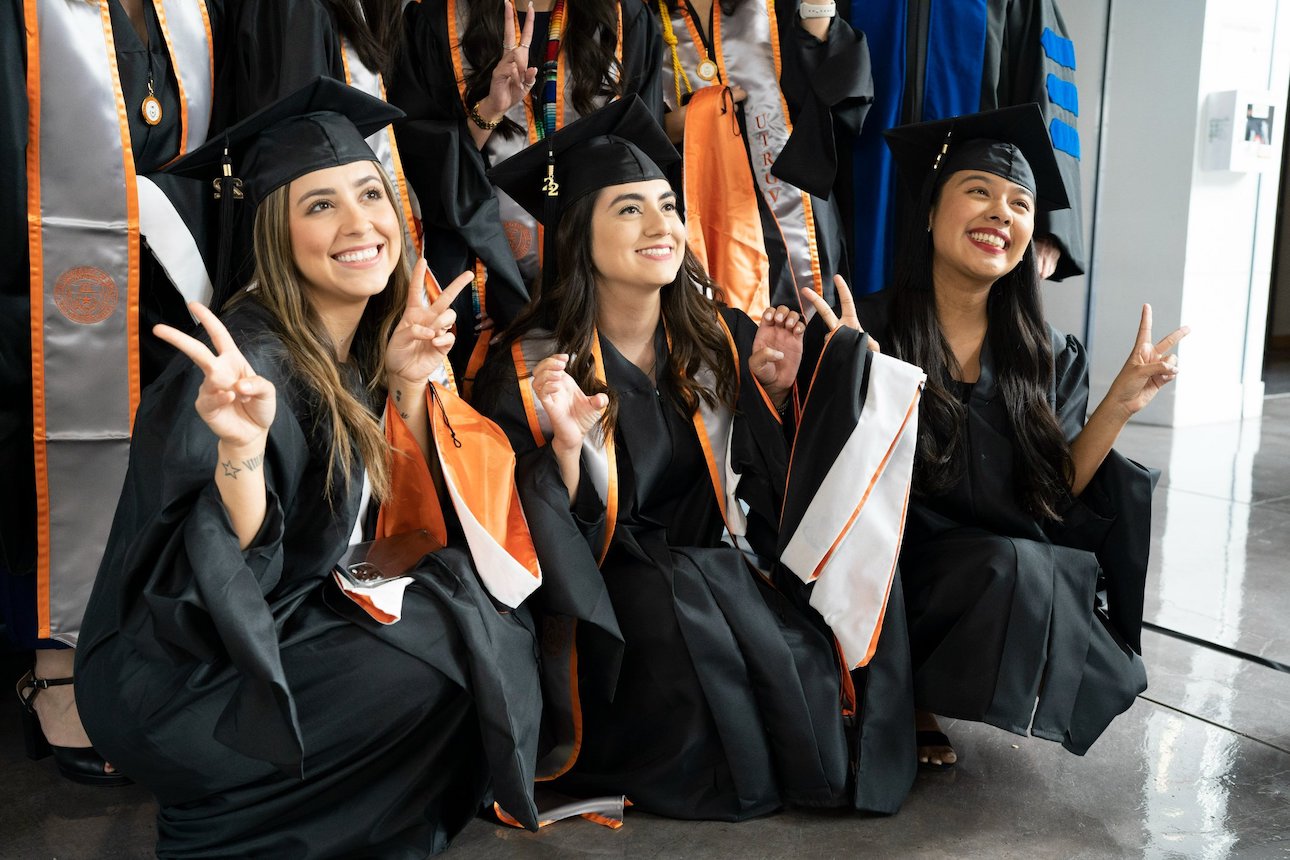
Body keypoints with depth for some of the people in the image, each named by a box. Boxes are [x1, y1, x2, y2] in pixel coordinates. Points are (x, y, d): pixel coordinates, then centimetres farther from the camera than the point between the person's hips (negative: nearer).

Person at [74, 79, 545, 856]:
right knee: (456, 659, -18)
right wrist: (240, 451, -42)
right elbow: (212, 588, -26)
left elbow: (401, 522, 0)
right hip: (182, 675, -7)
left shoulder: (366, 342, -2)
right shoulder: (247, 363, -25)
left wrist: (411, 386, -12)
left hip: (301, 614, 8)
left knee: (493, 613, -1)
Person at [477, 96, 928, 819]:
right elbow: (546, 543, -11)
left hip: (721, 571, 3)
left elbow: (761, 485, 6)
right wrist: (567, 445, -27)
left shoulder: (720, 336, 2)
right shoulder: (532, 366, -9)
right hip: (610, 593, -2)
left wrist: (771, 390, -8)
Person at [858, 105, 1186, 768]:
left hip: (1022, 575, 4)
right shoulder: (869, 331, -8)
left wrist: (1120, 404, -9)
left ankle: (920, 693, 0)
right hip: (896, 567, -4)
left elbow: (1055, 496, 2)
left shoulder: (1048, 357, 4)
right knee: (1014, 566, -31)